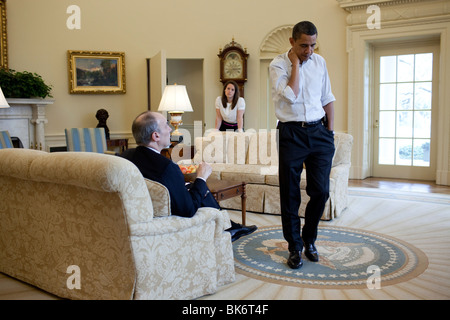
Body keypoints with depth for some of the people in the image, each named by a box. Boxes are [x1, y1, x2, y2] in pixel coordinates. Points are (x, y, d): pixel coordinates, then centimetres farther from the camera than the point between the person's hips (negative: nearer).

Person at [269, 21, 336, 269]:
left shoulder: (319, 62, 9)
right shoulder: (278, 65, -4)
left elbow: (327, 99, 15)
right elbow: (291, 96, -19)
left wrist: (330, 132, 11)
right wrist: (295, 63, -11)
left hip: (319, 132, 4)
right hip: (291, 134, -3)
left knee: (321, 191, 3)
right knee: (290, 194, 3)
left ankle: (309, 239, 27)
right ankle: (295, 247, 18)